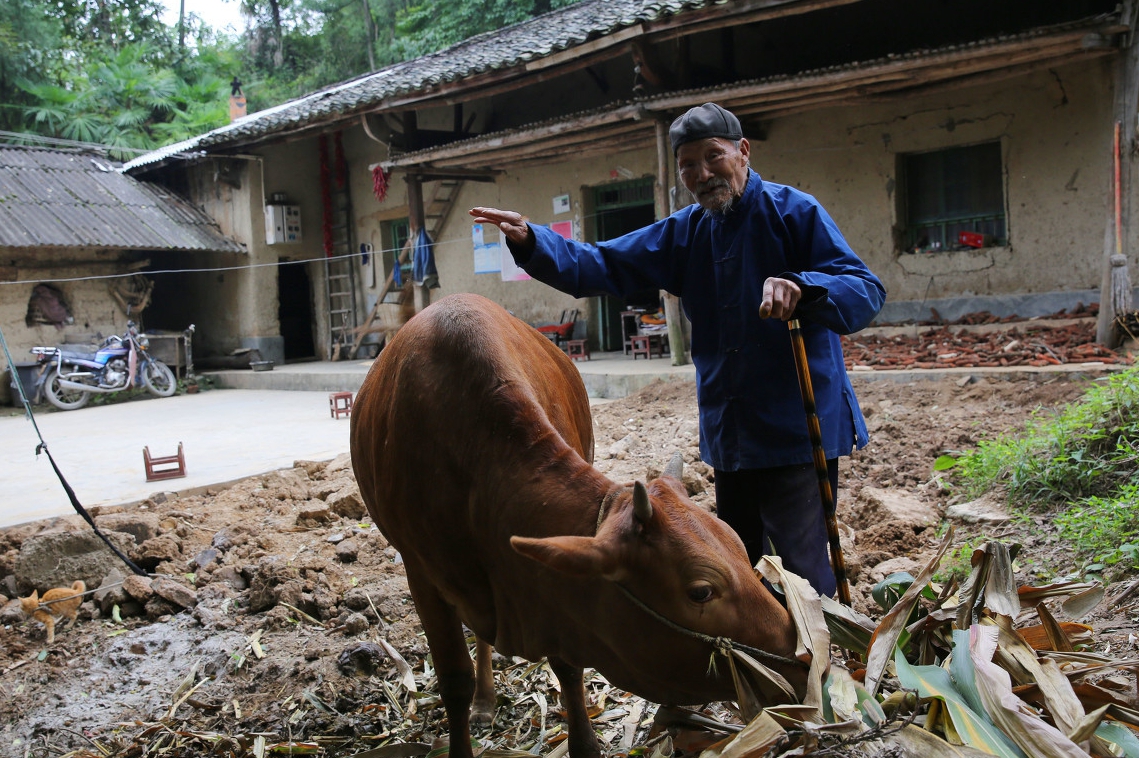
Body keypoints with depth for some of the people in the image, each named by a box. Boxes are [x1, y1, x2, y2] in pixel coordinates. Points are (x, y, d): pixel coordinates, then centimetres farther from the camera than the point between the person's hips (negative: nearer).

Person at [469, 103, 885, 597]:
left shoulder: (793, 211, -8)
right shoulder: (684, 233, 9)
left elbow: (866, 292, -15)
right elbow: (598, 267, 5)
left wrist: (801, 288, -36)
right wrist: (530, 243, -11)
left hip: (800, 431, -6)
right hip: (728, 433, 7)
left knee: (800, 573, -9)